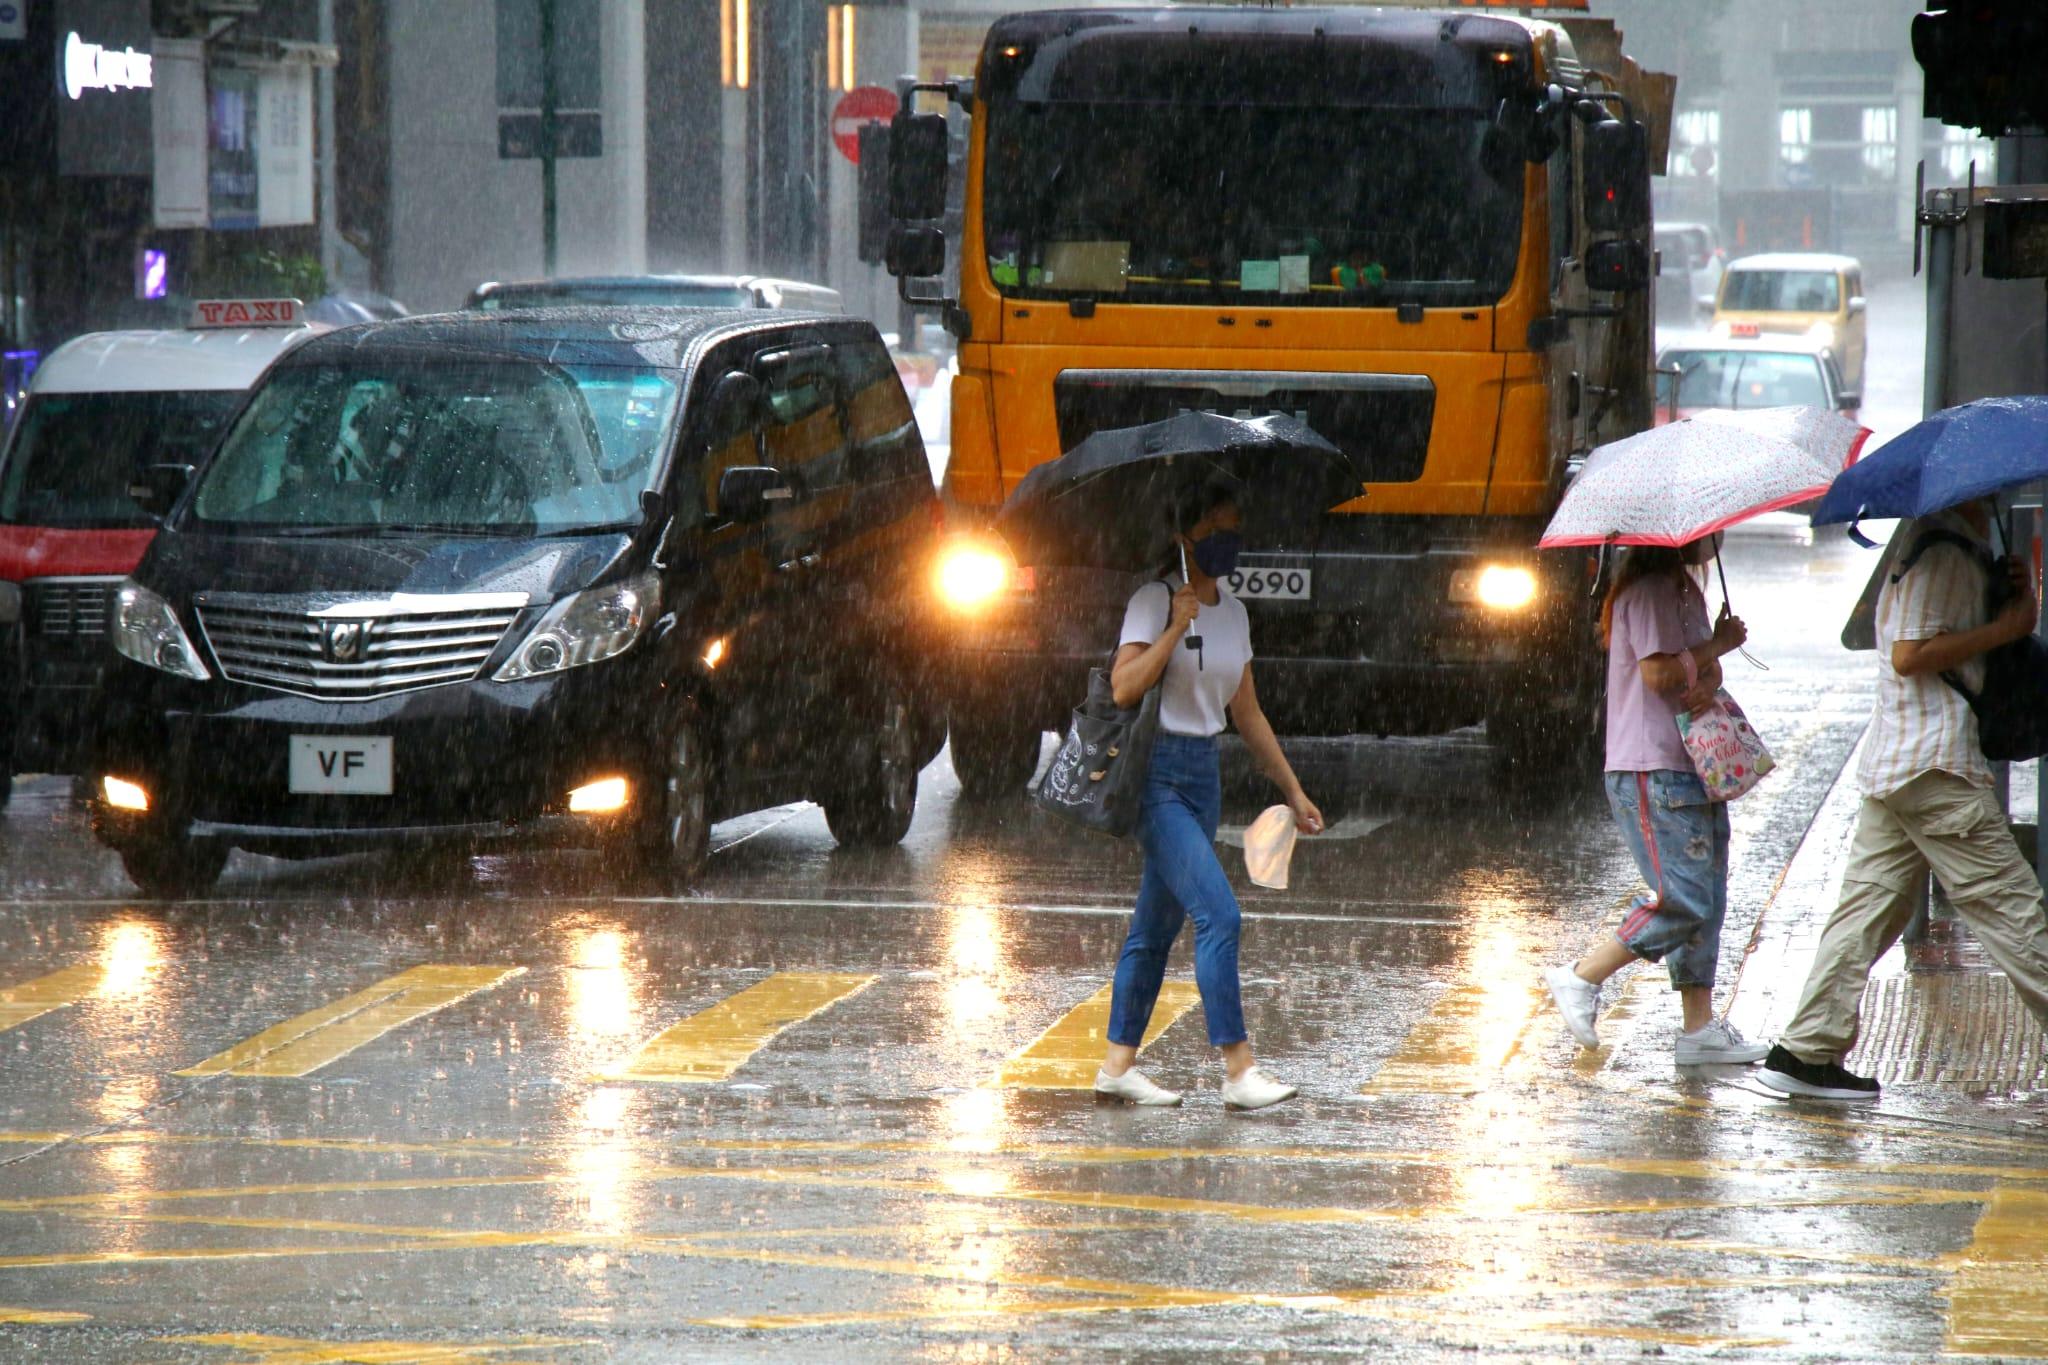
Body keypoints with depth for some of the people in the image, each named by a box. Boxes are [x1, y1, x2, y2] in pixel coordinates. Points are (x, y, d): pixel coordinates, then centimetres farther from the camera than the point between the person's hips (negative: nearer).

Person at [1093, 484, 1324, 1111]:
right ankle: (1238, 1070, -17)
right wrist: (1178, 624, -20)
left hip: (1205, 774, 8)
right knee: (1218, 913, -16)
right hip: (1156, 771, -8)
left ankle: (1118, 1065, 16)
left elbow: (1247, 714, 19)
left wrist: (1293, 791, 18)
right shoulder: (1155, 600, -9)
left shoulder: (1234, 613, 13)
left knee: (1157, 926, 10)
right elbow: (1124, 688, -21)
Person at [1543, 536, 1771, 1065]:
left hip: (1690, 770, 10)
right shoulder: (1649, 590, -12)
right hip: (1652, 773, -10)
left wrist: (1707, 682, -1)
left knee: (1706, 901, 8)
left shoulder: (1685, 591, 19)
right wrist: (1719, 645, -9)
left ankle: (1700, 1027, 10)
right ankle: (1580, 980, -7)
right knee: (1683, 901, -14)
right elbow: (1658, 673, -20)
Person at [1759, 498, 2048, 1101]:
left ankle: (1806, 1050, 5)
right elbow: (1910, 654, -19)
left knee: (1869, 907, 7)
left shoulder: (1949, 547, 19)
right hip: (1935, 765, -10)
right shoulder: (1942, 549, -13)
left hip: (1892, 762, 10)